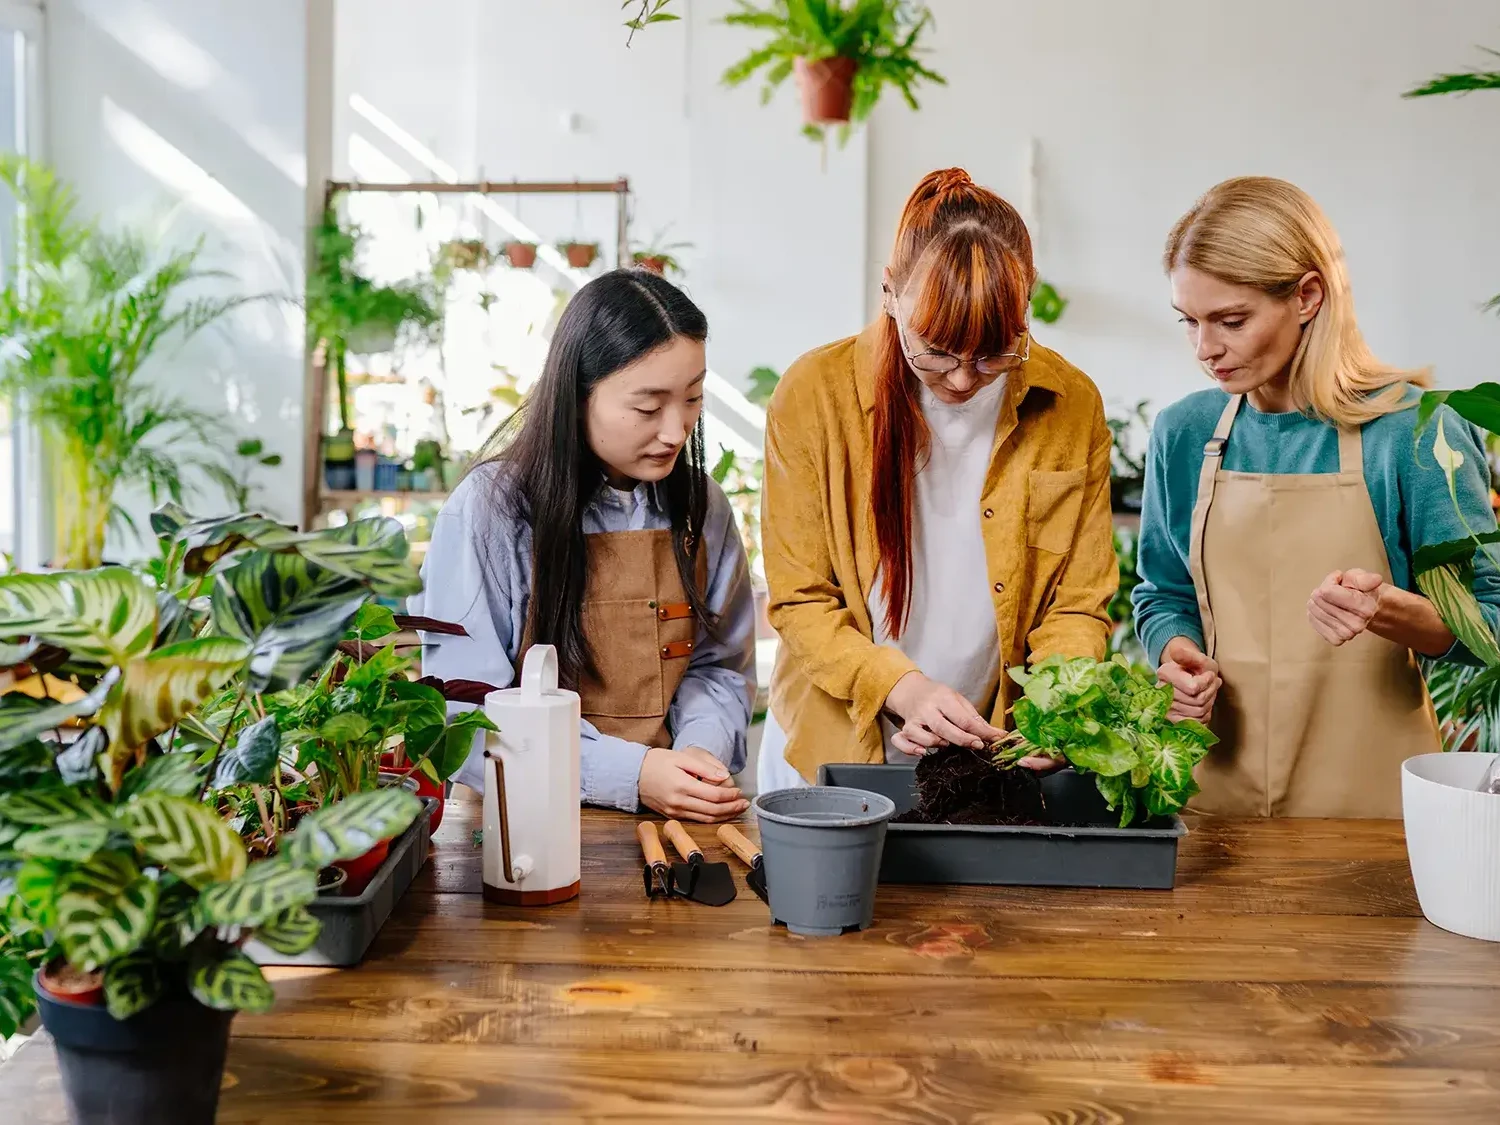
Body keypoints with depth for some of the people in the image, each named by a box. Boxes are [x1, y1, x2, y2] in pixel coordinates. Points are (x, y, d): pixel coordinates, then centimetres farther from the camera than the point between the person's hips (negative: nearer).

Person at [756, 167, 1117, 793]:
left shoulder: (1073, 407, -5)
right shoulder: (813, 393, -11)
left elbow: (1078, 606, 1)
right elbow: (799, 601, -8)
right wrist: (901, 686, -23)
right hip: (833, 746, -3)